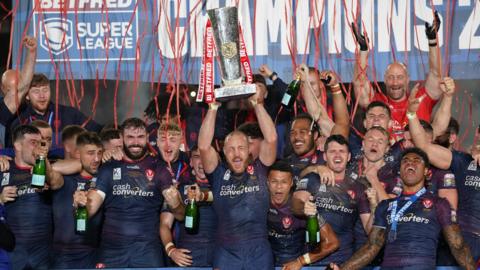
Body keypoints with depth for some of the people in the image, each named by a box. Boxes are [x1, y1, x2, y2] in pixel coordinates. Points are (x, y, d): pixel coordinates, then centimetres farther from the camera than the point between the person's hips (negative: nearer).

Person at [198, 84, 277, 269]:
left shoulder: (259, 170, 5)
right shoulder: (218, 174, 5)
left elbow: (271, 139, -6)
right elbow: (203, 146, -8)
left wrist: (257, 104, -7)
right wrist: (213, 108, -9)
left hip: (259, 252, 0)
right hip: (226, 253, 0)